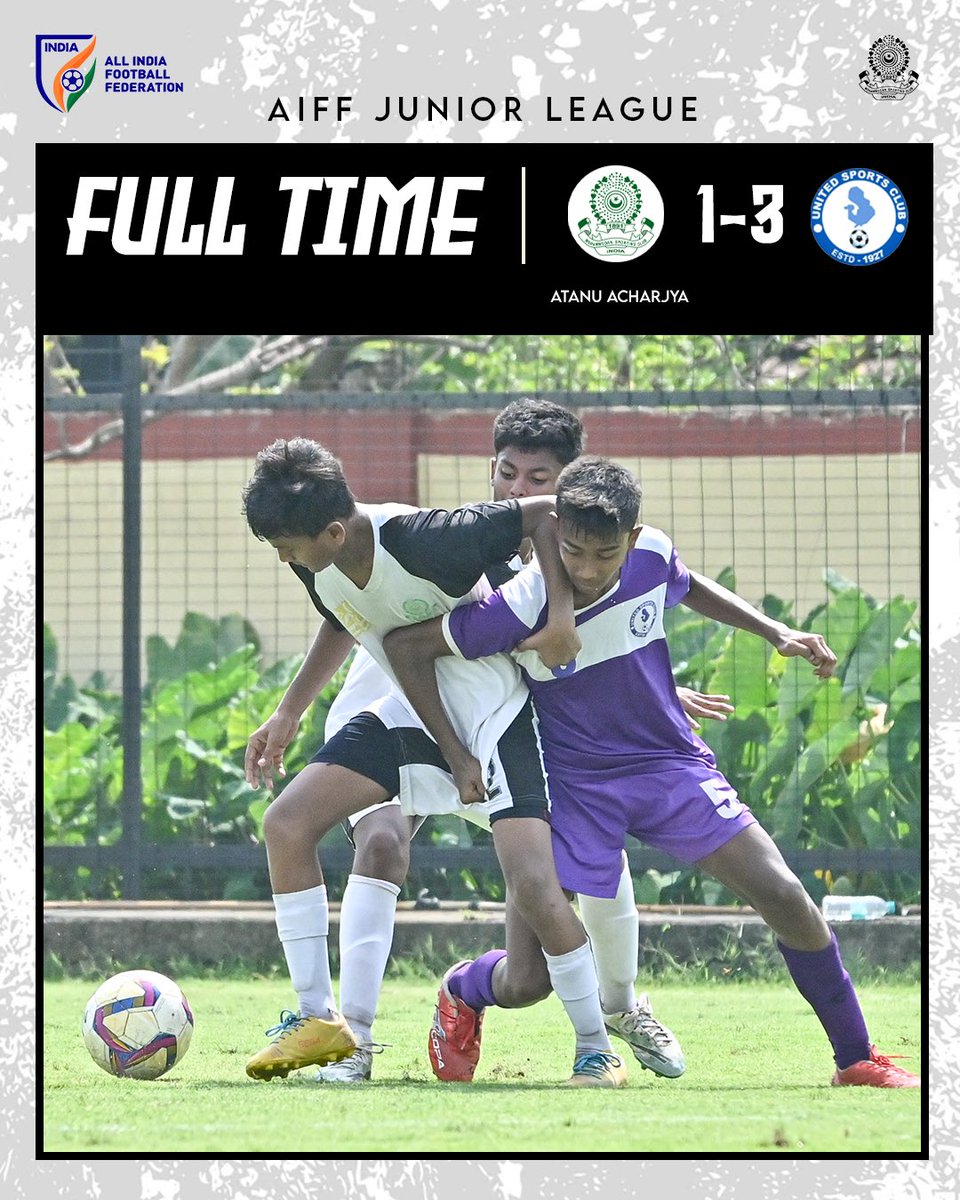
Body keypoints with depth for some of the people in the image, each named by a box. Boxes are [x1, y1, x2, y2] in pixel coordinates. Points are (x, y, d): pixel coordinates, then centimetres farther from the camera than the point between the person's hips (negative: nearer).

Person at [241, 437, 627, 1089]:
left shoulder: (425, 540, -32)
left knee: (536, 887, -22)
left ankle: (598, 1051, 0)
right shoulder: (315, 565, -9)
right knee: (287, 823, -6)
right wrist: (289, 713, 12)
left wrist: (561, 612, -30)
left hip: (497, 716, -7)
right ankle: (317, 1019, 4)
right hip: (411, 712, 7)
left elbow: (547, 513, -22)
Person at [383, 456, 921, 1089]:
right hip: (574, 786, -3)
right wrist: (457, 756, -10)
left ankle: (858, 1060, 4)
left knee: (785, 897, -12)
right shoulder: (523, 606, -24)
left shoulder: (652, 555, -12)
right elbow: (405, 646, -12)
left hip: (672, 765, 3)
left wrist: (779, 632, 10)